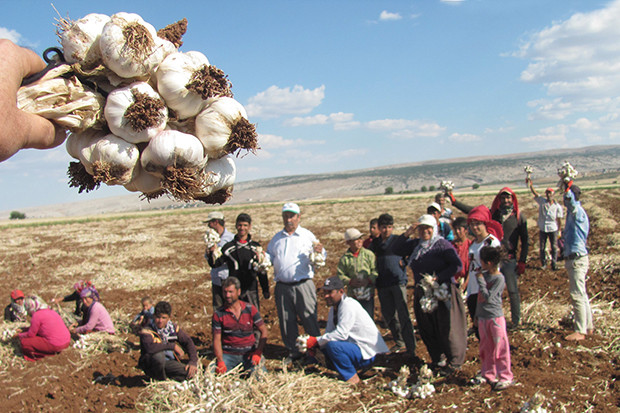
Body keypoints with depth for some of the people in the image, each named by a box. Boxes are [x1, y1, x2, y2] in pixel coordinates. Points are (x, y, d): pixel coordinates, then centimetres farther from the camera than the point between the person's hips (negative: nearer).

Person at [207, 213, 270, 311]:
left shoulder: (256, 247, 6)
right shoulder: (228, 246, 3)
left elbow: (262, 270, 11)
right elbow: (215, 264, -3)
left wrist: (265, 290, 12)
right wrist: (211, 253, -22)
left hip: (251, 289, 1)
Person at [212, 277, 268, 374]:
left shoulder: (250, 309, 1)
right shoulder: (218, 314, -1)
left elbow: (264, 332, 2)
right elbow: (217, 340, -3)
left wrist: (258, 353, -11)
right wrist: (220, 362, -17)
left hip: (249, 353, 0)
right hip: (228, 354, 0)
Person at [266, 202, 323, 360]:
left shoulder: (307, 235, 4)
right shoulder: (276, 238, 16)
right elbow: (270, 257, 21)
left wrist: (319, 253, -22)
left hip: (303, 286, -4)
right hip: (282, 287, 4)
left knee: (310, 320, -2)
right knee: (286, 322, 9)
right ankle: (293, 352, 22)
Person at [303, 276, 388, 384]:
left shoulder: (348, 305, -20)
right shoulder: (333, 307, 10)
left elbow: (341, 334, -27)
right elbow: (329, 332, 12)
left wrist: (317, 341, -22)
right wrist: (314, 344, -6)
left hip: (367, 355, -10)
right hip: (355, 347, 10)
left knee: (332, 345, -29)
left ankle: (351, 377, -11)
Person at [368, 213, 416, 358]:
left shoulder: (399, 240, 1)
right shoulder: (375, 244, 12)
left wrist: (404, 262, -11)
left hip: (398, 281, -5)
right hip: (382, 285, 5)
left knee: (403, 316, -9)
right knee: (388, 315, 11)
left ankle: (411, 349, -6)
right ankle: (400, 342, 29)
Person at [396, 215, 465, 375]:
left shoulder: (442, 244, -10)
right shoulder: (416, 244, 10)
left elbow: (457, 265, -16)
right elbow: (400, 248, 17)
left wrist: (438, 277, -23)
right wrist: (407, 233, 0)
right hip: (422, 294, 7)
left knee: (447, 328, -2)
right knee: (427, 329, 12)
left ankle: (454, 362, 12)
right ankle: (436, 359, 26)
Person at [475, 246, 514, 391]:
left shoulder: (499, 278, -16)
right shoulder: (484, 274, 7)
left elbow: (488, 296, -22)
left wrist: (480, 280, -15)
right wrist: (478, 314, 19)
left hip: (495, 318, -7)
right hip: (482, 317, 8)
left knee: (500, 348, -1)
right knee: (486, 348, 14)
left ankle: (505, 378, 6)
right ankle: (489, 375, 25)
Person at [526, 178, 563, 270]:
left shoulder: (557, 206, -4)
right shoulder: (542, 201, -3)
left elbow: (559, 220, 1)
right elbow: (535, 193, -18)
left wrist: (559, 231, 1)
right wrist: (530, 185, -35)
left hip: (553, 229, -1)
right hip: (542, 229, 1)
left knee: (554, 247, 4)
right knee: (542, 247, 9)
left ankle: (554, 264, 14)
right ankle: (543, 264, 22)